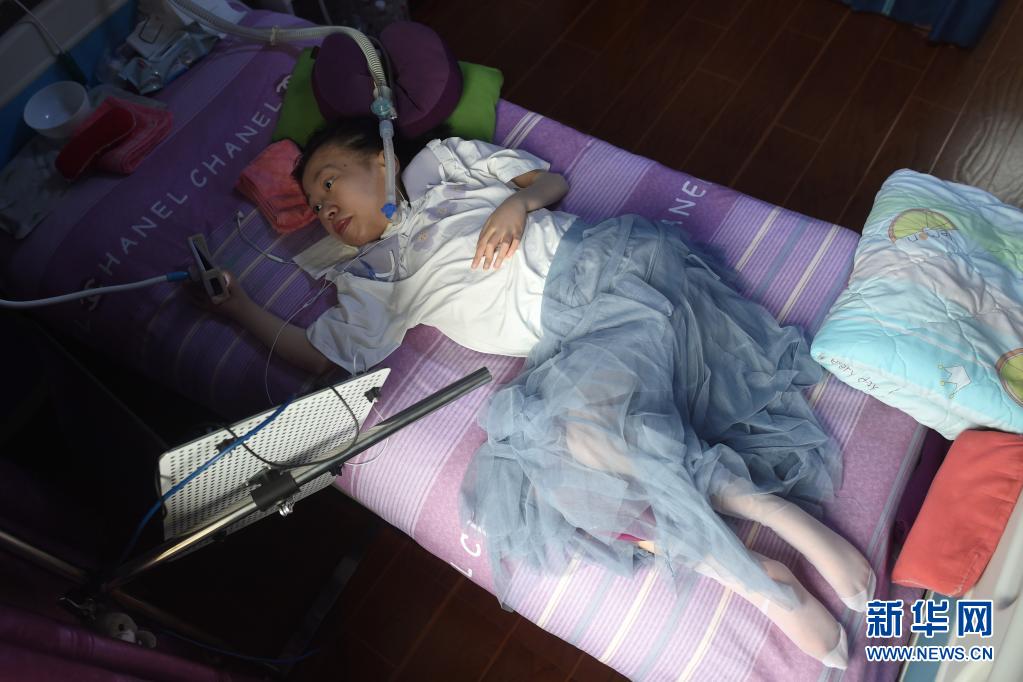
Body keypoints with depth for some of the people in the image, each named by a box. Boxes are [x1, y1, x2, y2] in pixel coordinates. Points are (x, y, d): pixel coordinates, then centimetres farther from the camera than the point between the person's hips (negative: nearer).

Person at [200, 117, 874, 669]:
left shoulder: (440, 161, 19)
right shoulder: (372, 275, 23)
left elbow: (553, 178, 19)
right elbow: (325, 354, 11)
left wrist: (518, 201, -2)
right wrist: (238, 305, 18)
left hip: (603, 262, -3)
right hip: (568, 336, 3)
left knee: (587, 417, -30)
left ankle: (764, 583, -23)